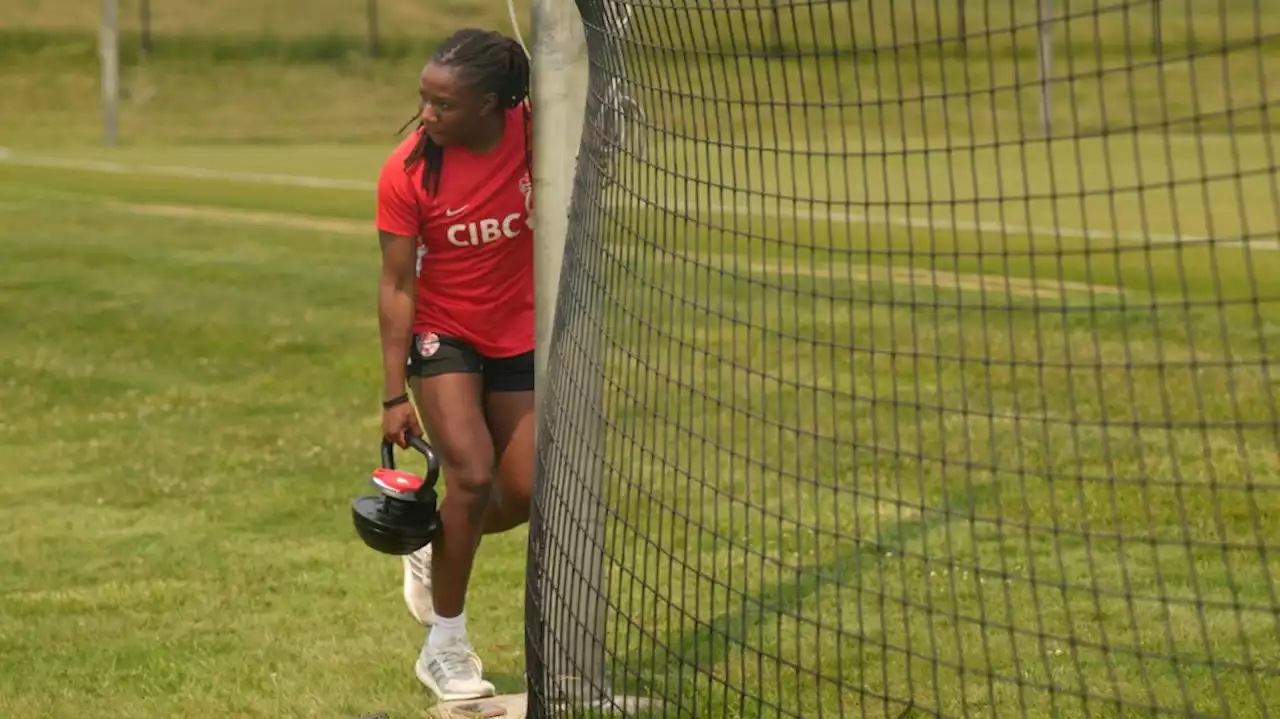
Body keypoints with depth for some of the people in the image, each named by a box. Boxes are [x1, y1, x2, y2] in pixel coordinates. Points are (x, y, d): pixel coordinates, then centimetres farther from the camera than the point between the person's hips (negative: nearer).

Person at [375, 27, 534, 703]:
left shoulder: (536, 132, -18)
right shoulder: (406, 173, -21)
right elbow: (396, 286, -16)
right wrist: (395, 395, -17)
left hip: (523, 337, 3)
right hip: (444, 336, -3)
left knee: (524, 495, 2)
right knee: (472, 475, -18)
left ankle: (433, 552, 35)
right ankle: (444, 646, -2)